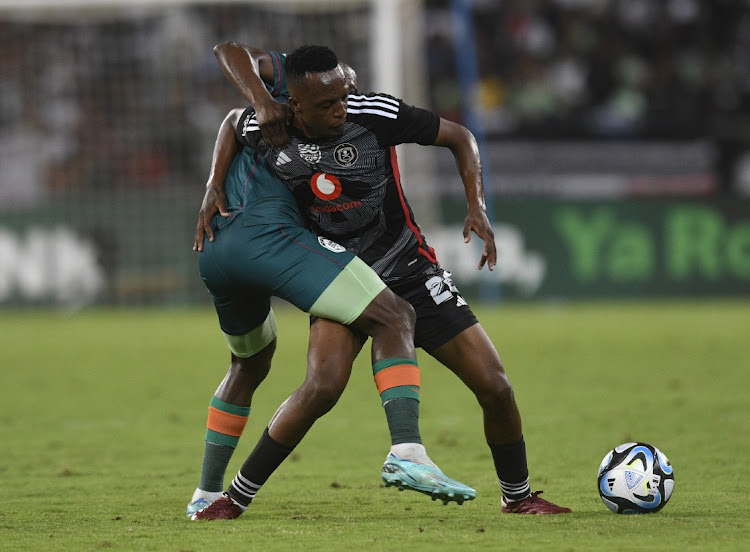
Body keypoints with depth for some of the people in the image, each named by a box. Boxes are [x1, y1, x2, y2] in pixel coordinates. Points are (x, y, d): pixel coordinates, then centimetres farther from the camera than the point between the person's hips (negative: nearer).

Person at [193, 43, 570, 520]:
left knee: (495, 387, -5)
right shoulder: (264, 132, -15)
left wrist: (478, 207, -16)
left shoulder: (375, 114, -19)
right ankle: (236, 496, -11)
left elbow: (459, 137, -4)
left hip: (411, 274, 1)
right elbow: (233, 51, -1)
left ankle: (518, 496, 21)